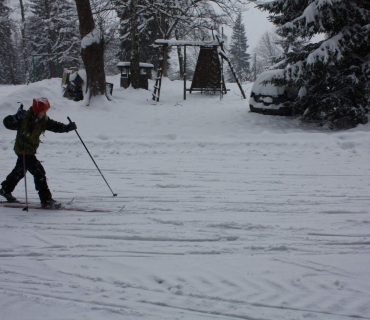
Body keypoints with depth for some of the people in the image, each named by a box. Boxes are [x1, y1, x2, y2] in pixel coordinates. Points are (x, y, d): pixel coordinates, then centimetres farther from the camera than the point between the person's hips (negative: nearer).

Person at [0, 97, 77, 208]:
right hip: (23, 150, -9)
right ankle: (46, 199, -10)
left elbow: (54, 126, -2)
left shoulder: (43, 120, -1)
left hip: (31, 150, 9)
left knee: (20, 171, 26)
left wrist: (68, 127, -18)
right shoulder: (24, 117, -21)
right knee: (38, 171, -14)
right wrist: (17, 118, -40)